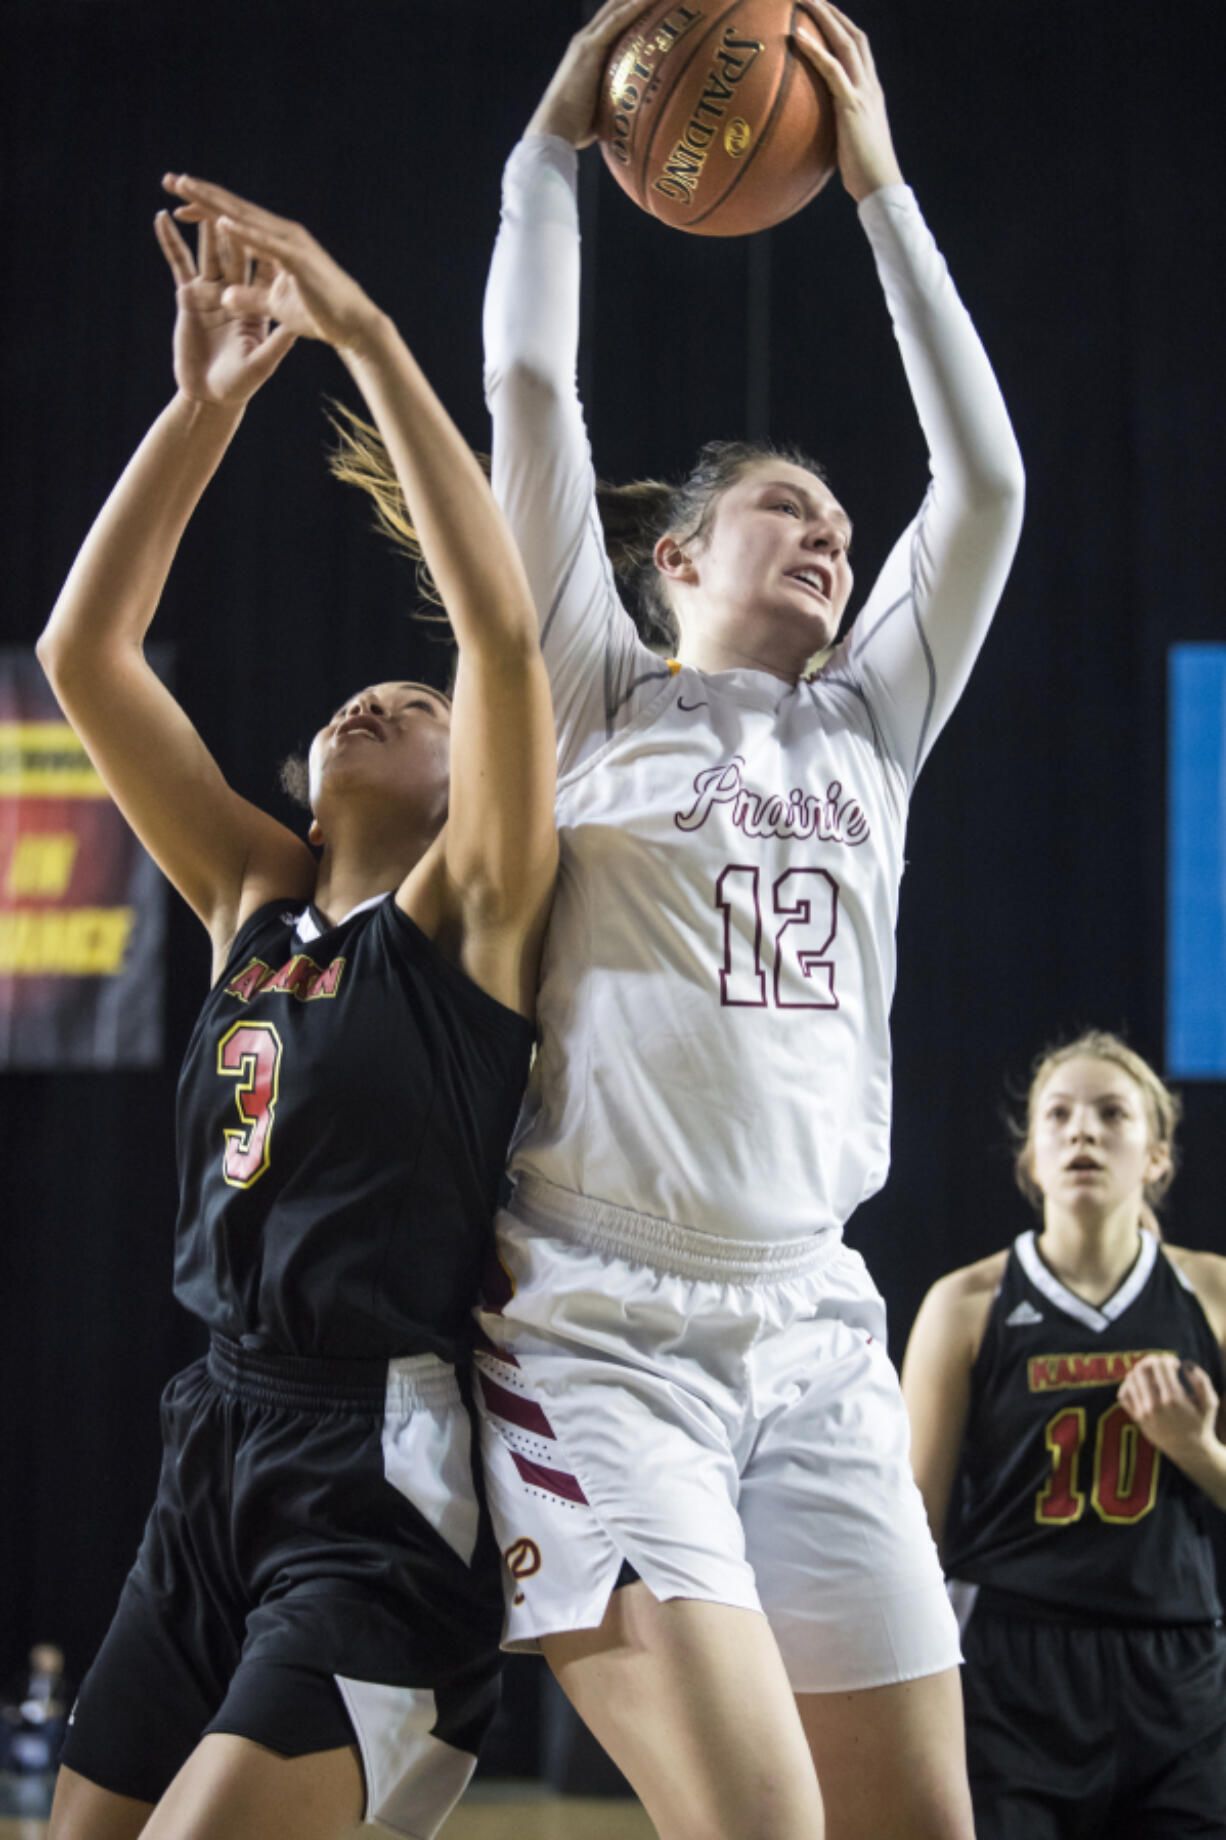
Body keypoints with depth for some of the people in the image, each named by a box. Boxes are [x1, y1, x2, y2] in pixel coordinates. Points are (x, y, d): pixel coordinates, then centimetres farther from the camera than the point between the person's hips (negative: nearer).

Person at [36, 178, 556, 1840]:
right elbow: (83, 652, 10)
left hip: (385, 1470, -7)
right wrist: (206, 399, 4)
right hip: (220, 1445, 7)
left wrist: (364, 332, -16)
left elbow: (502, 628, -16)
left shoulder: (468, 915, -1)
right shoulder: (259, 901, 15)